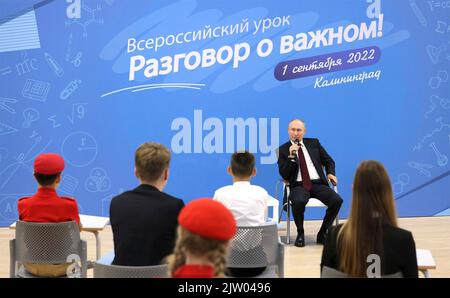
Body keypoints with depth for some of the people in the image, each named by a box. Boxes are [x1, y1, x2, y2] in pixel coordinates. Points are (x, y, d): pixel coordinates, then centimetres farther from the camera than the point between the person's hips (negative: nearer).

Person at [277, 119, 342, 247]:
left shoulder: (314, 143, 15)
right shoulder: (282, 150, 6)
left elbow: (328, 161, 21)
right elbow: (284, 175, -3)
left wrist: (331, 173, 1)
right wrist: (291, 156, -14)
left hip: (318, 183, 3)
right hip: (298, 185, -3)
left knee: (337, 200, -24)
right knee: (298, 201, -37)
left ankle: (322, 233, -5)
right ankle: (300, 233, -11)